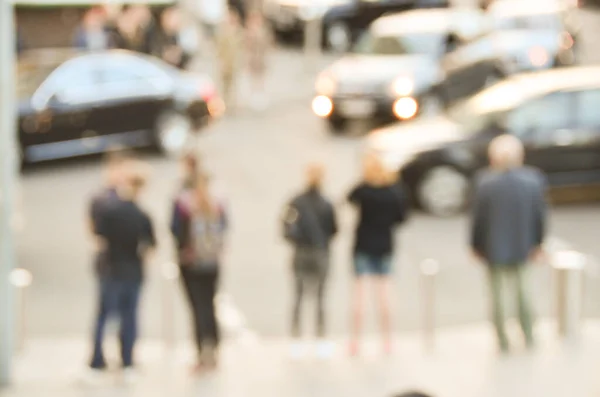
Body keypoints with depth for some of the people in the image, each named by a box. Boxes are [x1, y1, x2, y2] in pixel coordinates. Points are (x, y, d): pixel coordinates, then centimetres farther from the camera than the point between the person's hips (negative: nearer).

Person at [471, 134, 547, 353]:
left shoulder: (485, 182, -19)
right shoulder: (533, 181, -12)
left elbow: (478, 217, -12)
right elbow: (540, 215, -5)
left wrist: (475, 245, 2)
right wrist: (538, 243, 9)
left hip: (493, 248, -2)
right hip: (522, 246, 2)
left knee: (496, 293, 13)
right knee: (521, 289, 23)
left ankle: (503, 341, 19)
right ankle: (528, 337, 24)